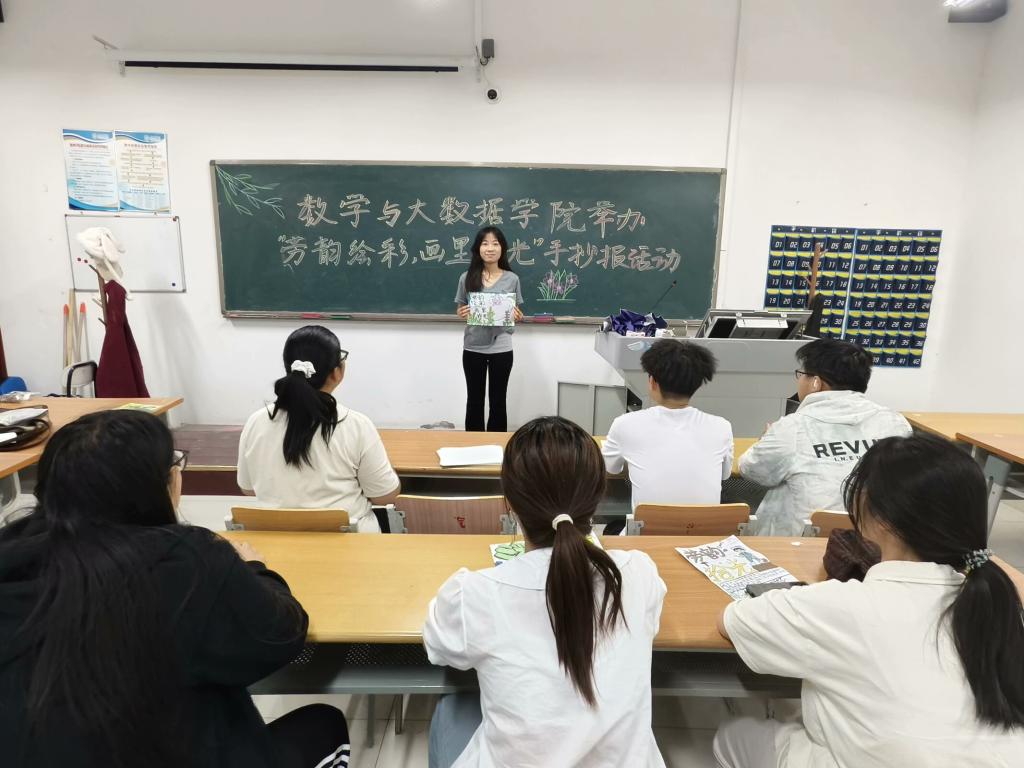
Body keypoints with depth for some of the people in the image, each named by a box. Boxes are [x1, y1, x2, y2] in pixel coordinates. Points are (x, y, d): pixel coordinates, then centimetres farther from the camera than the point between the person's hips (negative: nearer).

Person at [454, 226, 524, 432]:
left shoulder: (512, 279, 0)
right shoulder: (467, 278, 1)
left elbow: (518, 314, 7)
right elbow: (460, 309, 9)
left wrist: (517, 316, -15)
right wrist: (461, 314, -13)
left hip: (501, 349, -1)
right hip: (473, 348, 1)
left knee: (498, 401, 9)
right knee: (474, 399, 12)